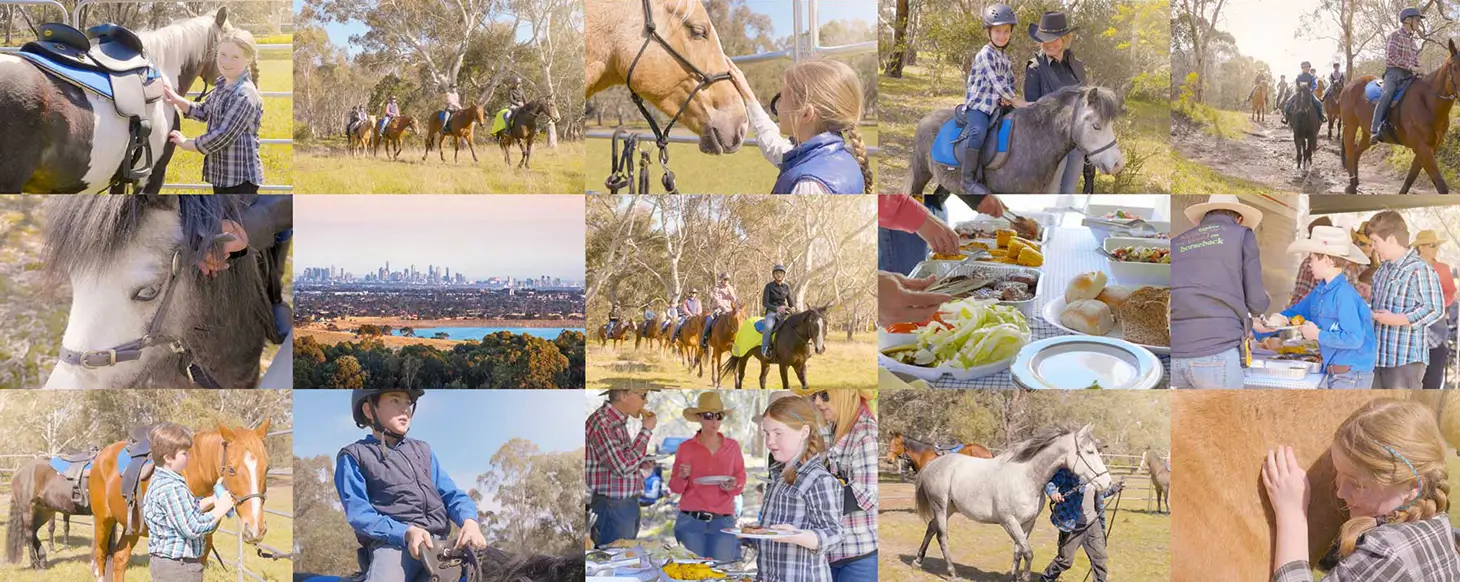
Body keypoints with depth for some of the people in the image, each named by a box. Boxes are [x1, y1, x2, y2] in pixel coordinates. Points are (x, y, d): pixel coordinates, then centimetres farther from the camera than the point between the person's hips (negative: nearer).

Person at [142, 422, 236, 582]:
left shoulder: (160, 481, 9)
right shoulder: (172, 489, -23)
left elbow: (185, 510, 21)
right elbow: (193, 527, -26)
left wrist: (211, 500, 8)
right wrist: (220, 510, -15)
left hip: (163, 560, 11)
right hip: (178, 566, -11)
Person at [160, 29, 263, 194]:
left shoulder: (244, 95, -22)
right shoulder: (222, 84, 7)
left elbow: (221, 137, -23)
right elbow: (206, 112, 22)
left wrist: (186, 143, -10)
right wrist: (178, 100, 5)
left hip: (241, 176, -10)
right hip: (221, 173, 10)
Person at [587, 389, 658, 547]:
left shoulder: (619, 422, 12)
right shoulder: (600, 422, -19)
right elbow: (624, 468, -24)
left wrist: (641, 463, 7)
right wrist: (646, 430, -17)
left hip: (628, 507, 10)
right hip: (611, 508, -9)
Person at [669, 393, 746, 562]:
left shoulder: (733, 446, 6)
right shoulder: (686, 448, 2)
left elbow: (741, 480, 11)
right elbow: (675, 488, 6)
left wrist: (733, 486, -11)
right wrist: (682, 476, -15)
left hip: (723, 522, 1)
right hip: (691, 522, -1)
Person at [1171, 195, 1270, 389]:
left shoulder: (1176, 243, 21)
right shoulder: (1242, 236, 11)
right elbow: (1256, 303, 9)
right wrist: (1265, 300, 33)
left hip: (1174, 355, 4)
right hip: (1216, 352, -4)